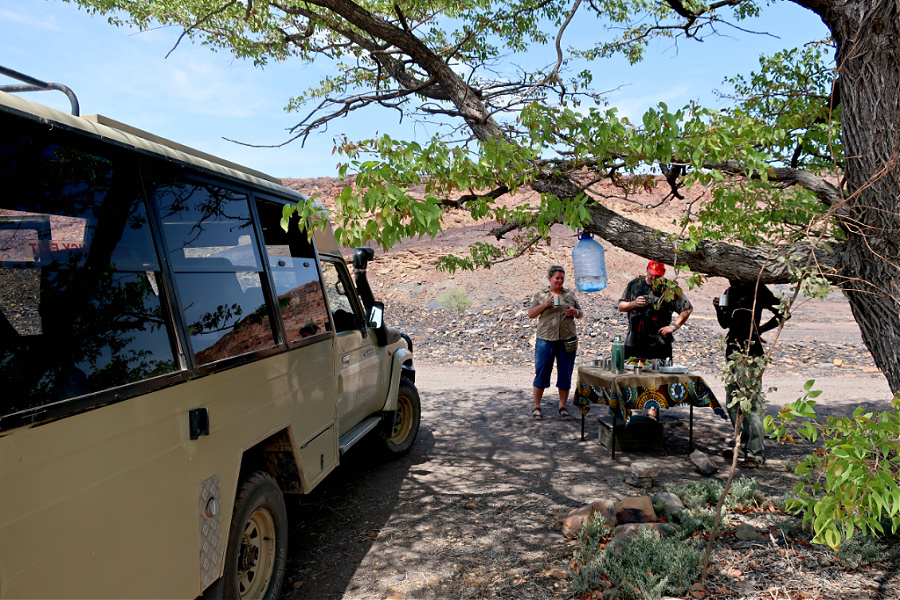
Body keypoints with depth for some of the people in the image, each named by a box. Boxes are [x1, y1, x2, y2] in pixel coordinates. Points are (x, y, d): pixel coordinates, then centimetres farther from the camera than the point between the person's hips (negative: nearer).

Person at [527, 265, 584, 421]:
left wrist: (575, 312, -5)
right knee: (541, 373, -1)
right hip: (545, 340, -2)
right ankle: (536, 407, 10)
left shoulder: (570, 295, 14)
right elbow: (530, 314, 3)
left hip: (567, 341, 2)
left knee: (565, 375, 4)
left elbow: (581, 314, 18)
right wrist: (544, 305, -11)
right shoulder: (540, 296, 9)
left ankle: (563, 407, 17)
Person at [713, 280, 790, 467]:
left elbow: (784, 313, -6)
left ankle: (756, 453, 0)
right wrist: (718, 308, 3)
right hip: (732, 351, 8)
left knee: (751, 402, -7)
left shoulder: (756, 290, -6)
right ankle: (744, 448, 25)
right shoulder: (730, 292, 14)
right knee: (733, 404, 12)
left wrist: (759, 330, -5)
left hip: (750, 352, -8)